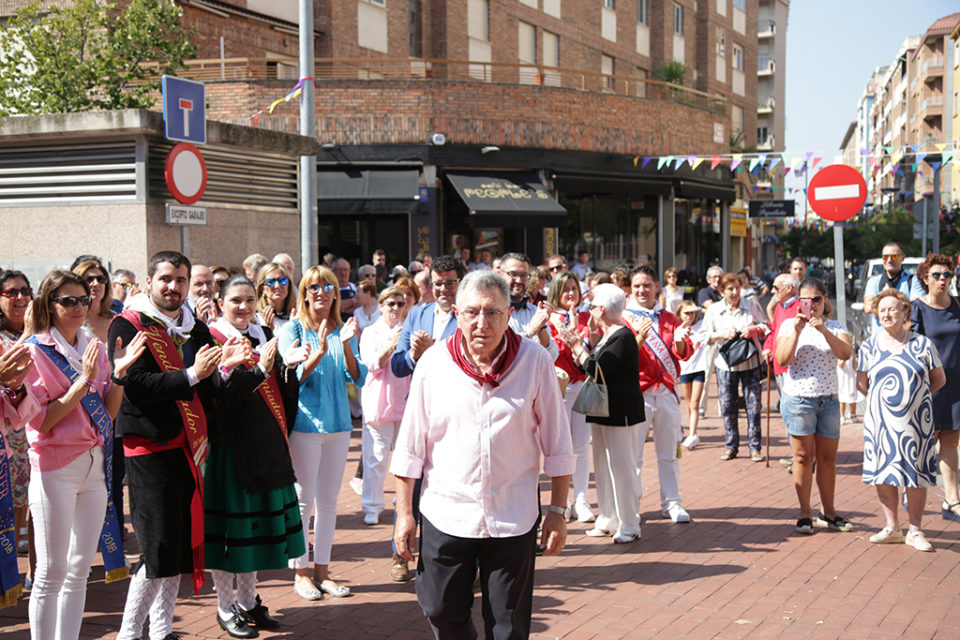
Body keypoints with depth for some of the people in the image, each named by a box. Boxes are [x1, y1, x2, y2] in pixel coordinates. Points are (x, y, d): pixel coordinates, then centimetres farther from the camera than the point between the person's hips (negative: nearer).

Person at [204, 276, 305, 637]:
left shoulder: (263, 335, 10)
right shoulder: (211, 339, -8)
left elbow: (284, 391, 8)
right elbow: (219, 392, -20)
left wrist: (287, 365, -11)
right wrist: (259, 369, -28)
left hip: (264, 444, 6)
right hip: (229, 442, -6)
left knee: (256, 520, 13)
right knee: (229, 519, 1)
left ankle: (247, 601, 25)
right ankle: (225, 608, 13)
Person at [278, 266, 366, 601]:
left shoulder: (343, 330, 7)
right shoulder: (293, 329, -3)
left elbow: (358, 378, 0)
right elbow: (292, 378, -12)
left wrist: (346, 346, -16)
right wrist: (319, 352, -25)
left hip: (338, 423, 4)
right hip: (304, 423, -4)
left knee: (329, 501, 10)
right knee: (303, 500, 1)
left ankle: (322, 569, 20)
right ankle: (301, 571, 13)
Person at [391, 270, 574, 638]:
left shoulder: (536, 362, -5)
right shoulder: (433, 363, -3)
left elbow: (557, 445, 1)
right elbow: (410, 447, 4)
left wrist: (558, 511, 1)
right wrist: (404, 512, 3)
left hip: (513, 520, -1)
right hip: (446, 515, 1)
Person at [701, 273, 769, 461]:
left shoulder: (752, 306, 3)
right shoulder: (713, 310, 4)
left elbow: (766, 327, 8)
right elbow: (705, 336, 4)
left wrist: (754, 329, -12)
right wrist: (722, 334, -14)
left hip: (750, 362, -1)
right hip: (725, 363, 1)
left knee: (753, 405, -2)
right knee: (727, 405, 3)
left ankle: (755, 447, 6)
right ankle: (731, 446, 14)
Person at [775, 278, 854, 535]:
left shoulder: (837, 327, 6)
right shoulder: (789, 325, 2)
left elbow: (846, 353, -13)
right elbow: (782, 360, -10)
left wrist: (824, 330, -24)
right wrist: (797, 331, -18)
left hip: (828, 399, 2)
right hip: (798, 398, -2)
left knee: (828, 457, 7)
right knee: (803, 457, 1)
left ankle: (828, 512, 18)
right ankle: (805, 514, 7)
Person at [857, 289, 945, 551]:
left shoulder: (922, 344, 1)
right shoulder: (869, 346, 5)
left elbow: (939, 380, 7)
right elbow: (862, 382, 12)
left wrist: (914, 395, 1)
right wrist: (883, 399, 4)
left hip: (915, 422, -2)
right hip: (880, 421, 2)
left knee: (916, 476, 1)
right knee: (883, 474, 4)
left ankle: (915, 531, 11)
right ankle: (892, 528, 16)